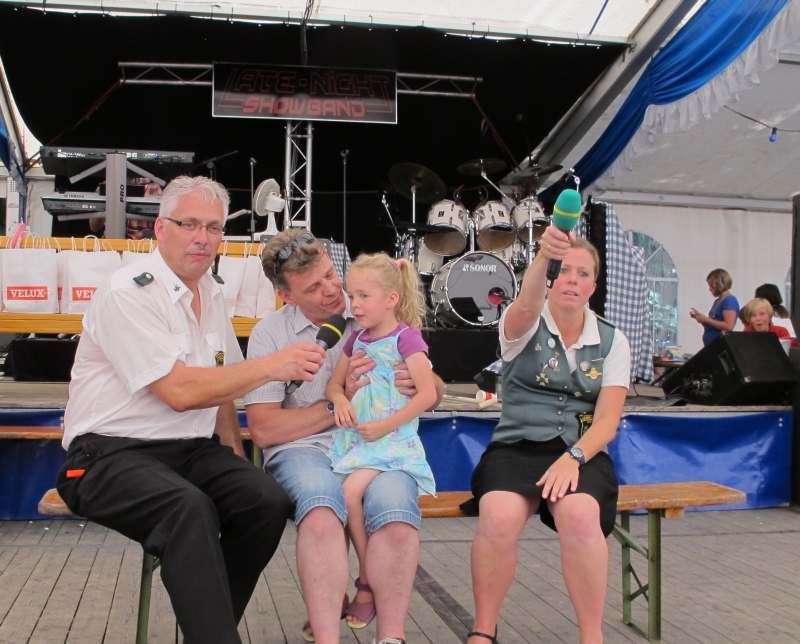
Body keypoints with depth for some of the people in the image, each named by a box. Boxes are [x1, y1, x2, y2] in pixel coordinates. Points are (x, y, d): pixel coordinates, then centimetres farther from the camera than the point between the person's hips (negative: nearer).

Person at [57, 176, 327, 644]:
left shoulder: (211, 294, 12)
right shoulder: (129, 292, -13)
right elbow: (180, 391, -22)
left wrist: (235, 458, 8)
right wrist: (273, 365, -18)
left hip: (191, 448, 7)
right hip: (113, 453, -7)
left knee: (268, 499, -18)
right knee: (190, 507, -35)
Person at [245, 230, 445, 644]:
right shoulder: (270, 334, 6)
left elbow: (436, 392, 17)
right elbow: (262, 430, -1)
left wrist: (420, 387, -9)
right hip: (304, 447, -1)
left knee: (394, 505, -34)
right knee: (322, 504, -37)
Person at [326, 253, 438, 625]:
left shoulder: (406, 337, -6)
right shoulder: (356, 339, 16)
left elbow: (428, 394, -12)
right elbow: (334, 383, 20)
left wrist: (385, 426, -16)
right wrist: (340, 399, -4)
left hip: (390, 439, -6)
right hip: (353, 436, 6)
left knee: (349, 491, -24)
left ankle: (369, 580, -6)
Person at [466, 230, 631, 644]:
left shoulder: (612, 342, 9)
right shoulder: (524, 325, 3)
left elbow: (607, 420, 0)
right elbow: (526, 305, -25)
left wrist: (573, 458, -20)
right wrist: (544, 256, -46)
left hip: (581, 453, 1)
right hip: (517, 447, -1)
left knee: (580, 515, -34)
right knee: (499, 517, -33)